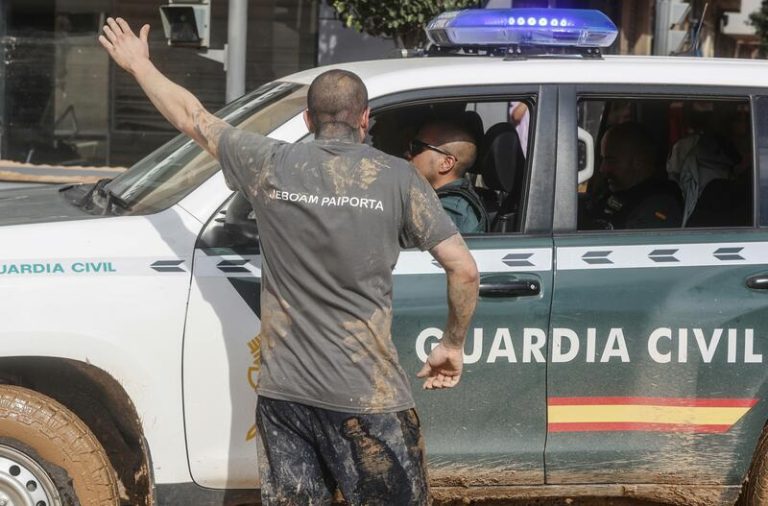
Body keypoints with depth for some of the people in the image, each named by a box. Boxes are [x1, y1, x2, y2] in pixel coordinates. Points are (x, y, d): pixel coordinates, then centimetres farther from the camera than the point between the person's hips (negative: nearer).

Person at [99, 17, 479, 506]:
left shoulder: (272, 165, 0)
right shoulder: (397, 177, -5)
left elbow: (192, 116, 15)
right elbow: (464, 269, -7)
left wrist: (139, 64, 30)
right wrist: (453, 345, 8)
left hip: (284, 390, 3)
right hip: (367, 395, -3)